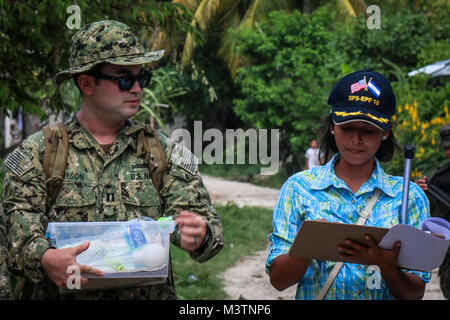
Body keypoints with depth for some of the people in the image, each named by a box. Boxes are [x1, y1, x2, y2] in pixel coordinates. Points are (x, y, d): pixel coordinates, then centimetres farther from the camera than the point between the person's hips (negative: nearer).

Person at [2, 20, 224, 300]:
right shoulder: (39, 152, 8)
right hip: (65, 294, -2)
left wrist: (198, 236, -16)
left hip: (151, 294, 2)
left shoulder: (164, 151, 14)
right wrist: (44, 258, -21)